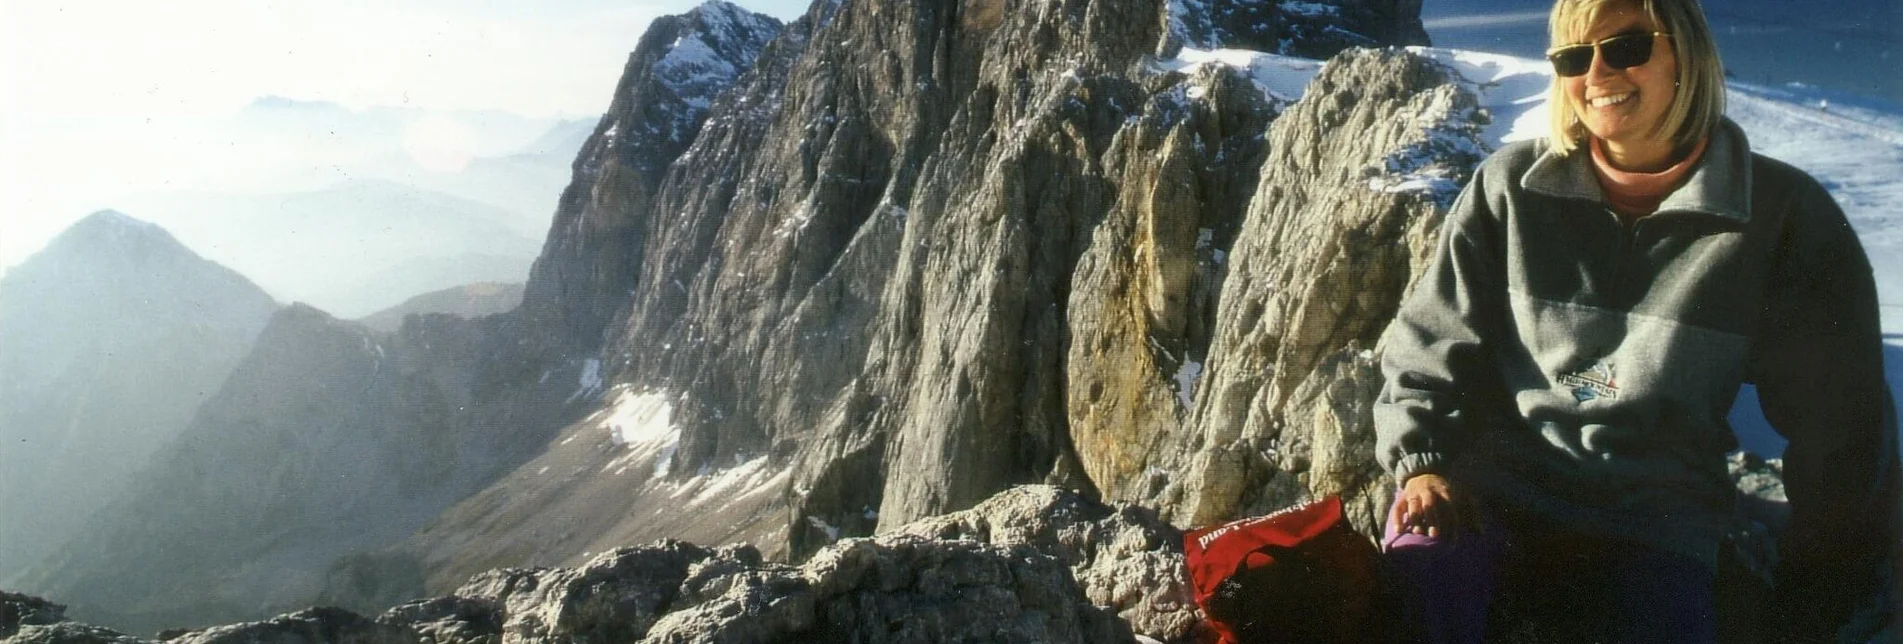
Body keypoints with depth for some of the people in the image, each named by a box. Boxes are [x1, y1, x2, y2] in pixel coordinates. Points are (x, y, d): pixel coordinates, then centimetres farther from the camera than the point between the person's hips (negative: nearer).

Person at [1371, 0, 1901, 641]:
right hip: (1493, 480, 0)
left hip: (1654, 519, 1)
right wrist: (1423, 459, -10)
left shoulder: (1784, 214, 1)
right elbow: (1429, 340, 6)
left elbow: (1841, 425, 6)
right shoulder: (1511, 185, 3)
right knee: (1423, 564, -31)